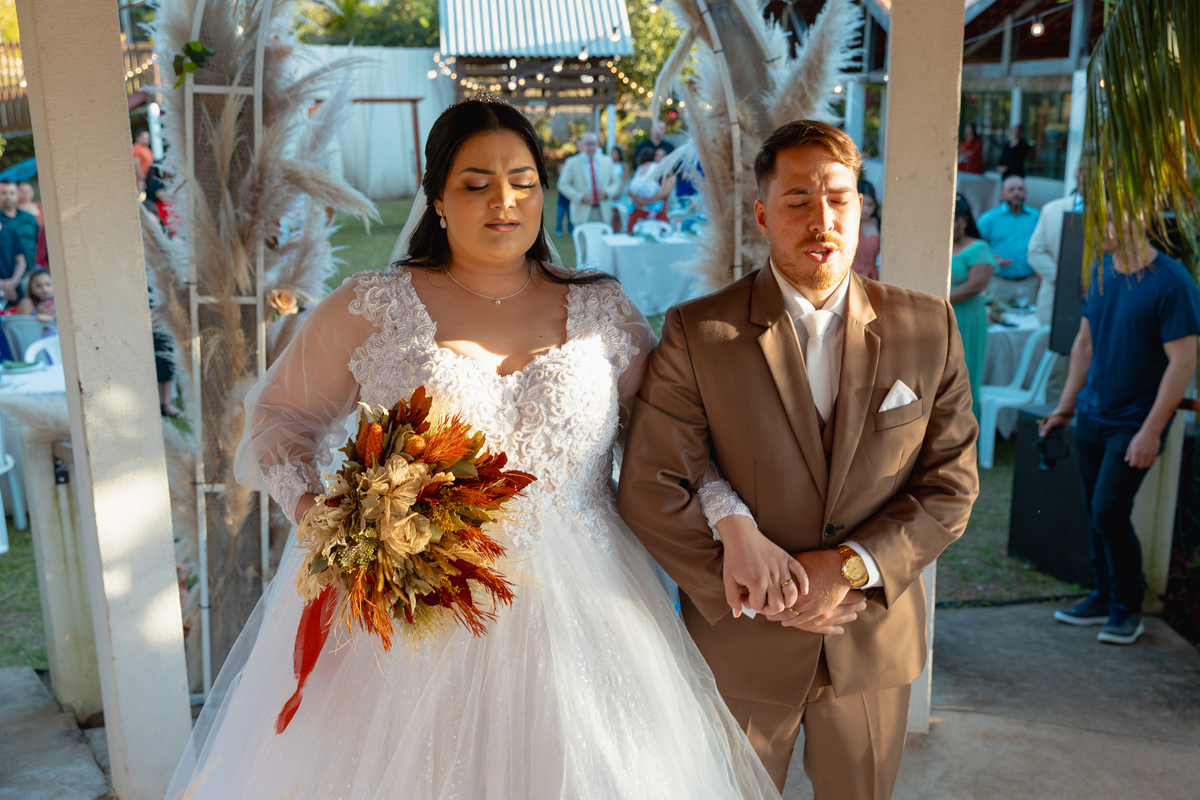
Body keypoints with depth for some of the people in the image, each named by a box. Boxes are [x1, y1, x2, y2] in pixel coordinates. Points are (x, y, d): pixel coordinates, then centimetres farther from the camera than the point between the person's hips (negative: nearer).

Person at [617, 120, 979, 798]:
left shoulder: (928, 328, -4)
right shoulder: (698, 333, -11)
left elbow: (952, 484, -4)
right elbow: (649, 490, -14)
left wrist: (850, 566, -17)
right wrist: (764, 601, -16)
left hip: (876, 645, 2)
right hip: (738, 648, -2)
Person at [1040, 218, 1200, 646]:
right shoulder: (1100, 272, 5)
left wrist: (1151, 431, -19)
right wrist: (1065, 406, 15)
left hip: (1135, 422, -6)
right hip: (1092, 415, 6)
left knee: (1109, 512, -8)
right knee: (1095, 513, 11)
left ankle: (1127, 608, 11)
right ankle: (1104, 596, 27)